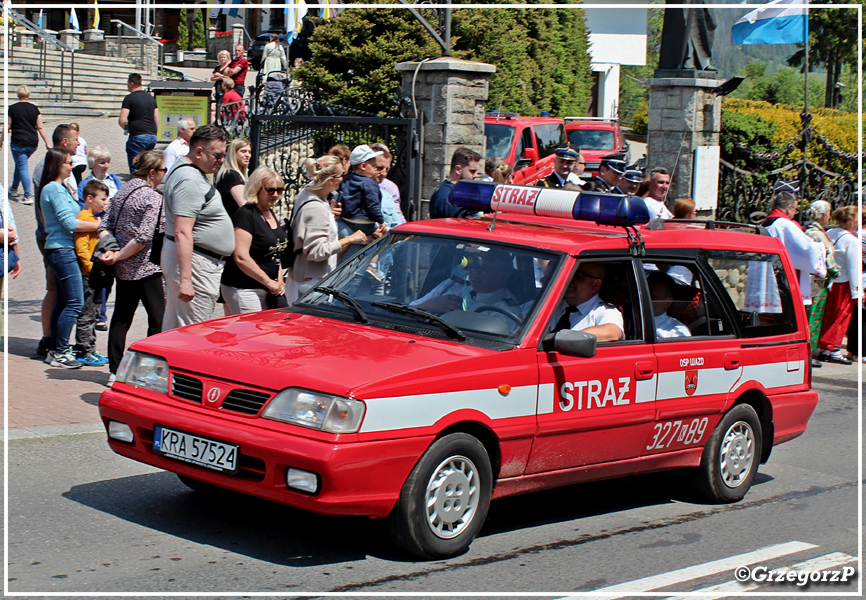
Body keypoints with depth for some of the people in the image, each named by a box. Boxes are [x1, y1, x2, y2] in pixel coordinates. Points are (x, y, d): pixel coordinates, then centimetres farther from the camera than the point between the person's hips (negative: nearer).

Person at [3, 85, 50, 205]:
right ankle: (14, 189, 37)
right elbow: (40, 127, 3)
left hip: (18, 143, -4)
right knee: (20, 164, 24)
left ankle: (28, 196, -10)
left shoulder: (12, 108, -6)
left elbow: (7, 128, -2)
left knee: (23, 168, -2)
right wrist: (47, 143, 8)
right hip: (33, 143, 4)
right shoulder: (34, 108, 3)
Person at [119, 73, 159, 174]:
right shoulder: (151, 98, 16)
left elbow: (122, 121, -10)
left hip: (137, 136, -7)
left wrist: (126, 128, 9)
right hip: (153, 136, 7)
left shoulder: (129, 98, -5)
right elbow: (157, 119, 17)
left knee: (135, 168, -2)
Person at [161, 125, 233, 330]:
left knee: (173, 328, 13)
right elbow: (182, 233, -27)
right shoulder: (189, 181, -20)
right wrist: (185, 279, -30)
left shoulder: (187, 170, 14)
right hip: (195, 263, -11)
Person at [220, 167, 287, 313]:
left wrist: (279, 279, 8)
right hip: (244, 290, -9)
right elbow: (241, 257, -21)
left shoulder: (270, 214, 15)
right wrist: (268, 282, -16)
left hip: (267, 290, 9)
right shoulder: (245, 215, -13)